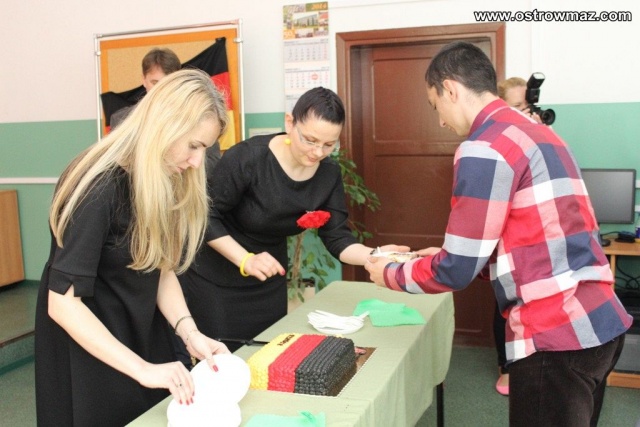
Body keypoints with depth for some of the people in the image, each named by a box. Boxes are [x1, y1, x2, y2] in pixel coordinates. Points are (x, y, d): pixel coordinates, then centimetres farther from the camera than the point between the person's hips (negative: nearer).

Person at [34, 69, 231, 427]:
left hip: (143, 335, 7)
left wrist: (189, 332, -17)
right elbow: (62, 303, -29)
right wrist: (143, 369, -33)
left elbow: (163, 267, -2)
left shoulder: (173, 181, -4)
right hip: (87, 347, -6)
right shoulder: (100, 188, -27)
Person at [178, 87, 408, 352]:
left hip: (269, 283, 5)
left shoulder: (329, 174, -9)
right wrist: (245, 260, -30)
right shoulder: (247, 157, -25)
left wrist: (374, 256, -28)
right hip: (214, 280, -5)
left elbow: (337, 238, -9)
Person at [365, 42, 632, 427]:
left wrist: (390, 274, 5)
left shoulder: (485, 147, -13)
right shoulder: (537, 133, 15)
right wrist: (451, 257, 21)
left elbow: (457, 272, -11)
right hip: (599, 322, 9)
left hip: (556, 337, -9)